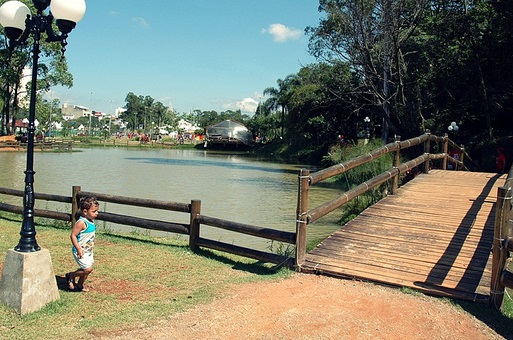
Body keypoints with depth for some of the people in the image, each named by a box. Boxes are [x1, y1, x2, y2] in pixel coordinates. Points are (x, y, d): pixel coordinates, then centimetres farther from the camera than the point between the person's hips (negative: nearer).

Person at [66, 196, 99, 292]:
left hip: (88, 251, 9)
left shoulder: (91, 221, 6)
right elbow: (73, 235, -22)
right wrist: (79, 249, -24)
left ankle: (79, 285, 34)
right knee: (88, 269, -13)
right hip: (81, 251, -9)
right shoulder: (81, 222, -22)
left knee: (88, 270, 14)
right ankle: (71, 276, 10)